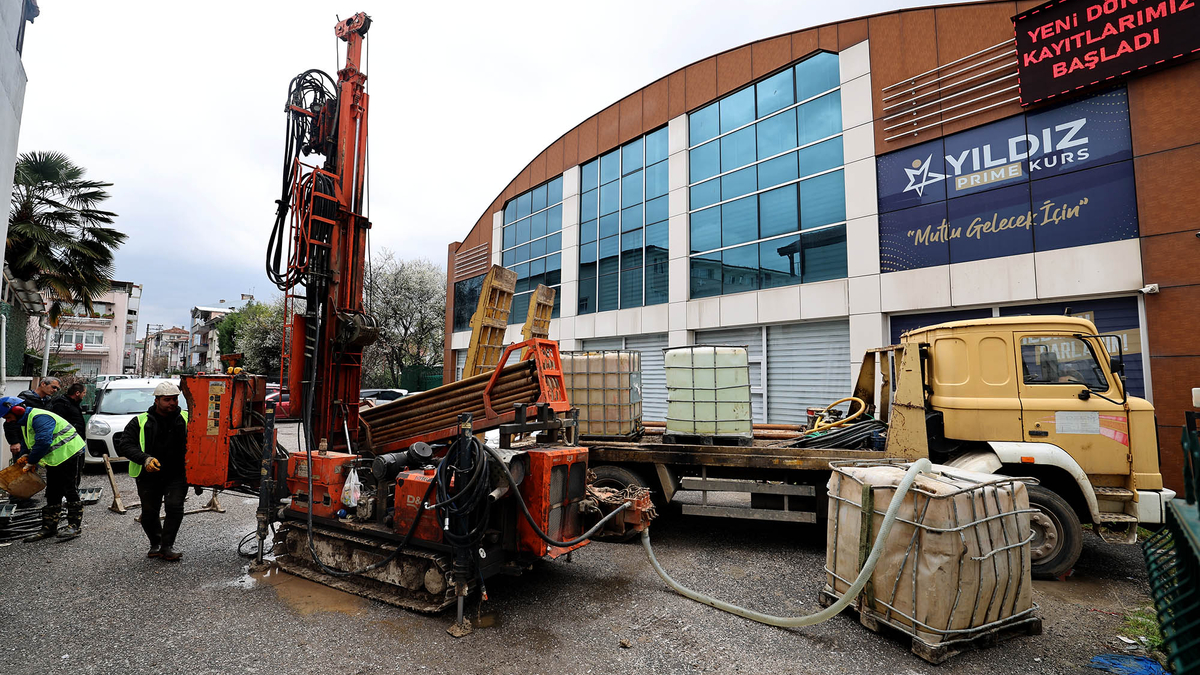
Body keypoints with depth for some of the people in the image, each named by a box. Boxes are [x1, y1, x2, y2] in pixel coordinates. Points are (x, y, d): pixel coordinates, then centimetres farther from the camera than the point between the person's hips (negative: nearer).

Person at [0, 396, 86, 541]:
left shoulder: (39, 418, -21)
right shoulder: (24, 421, 12)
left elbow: (43, 442, -29)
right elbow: (26, 442, 23)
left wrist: (30, 462, -20)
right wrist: (25, 455, 3)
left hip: (68, 454, -10)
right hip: (55, 459, 10)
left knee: (70, 490, -4)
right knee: (52, 493, 13)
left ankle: (75, 525, 2)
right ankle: (49, 527, 19)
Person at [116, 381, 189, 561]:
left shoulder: (186, 420, 2)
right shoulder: (140, 422, 1)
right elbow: (125, 445, -5)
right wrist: (145, 459, -21)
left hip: (176, 475, -1)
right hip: (149, 476, 1)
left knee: (175, 507, -13)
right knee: (149, 513, 8)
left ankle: (167, 546, 5)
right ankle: (155, 544, 33)